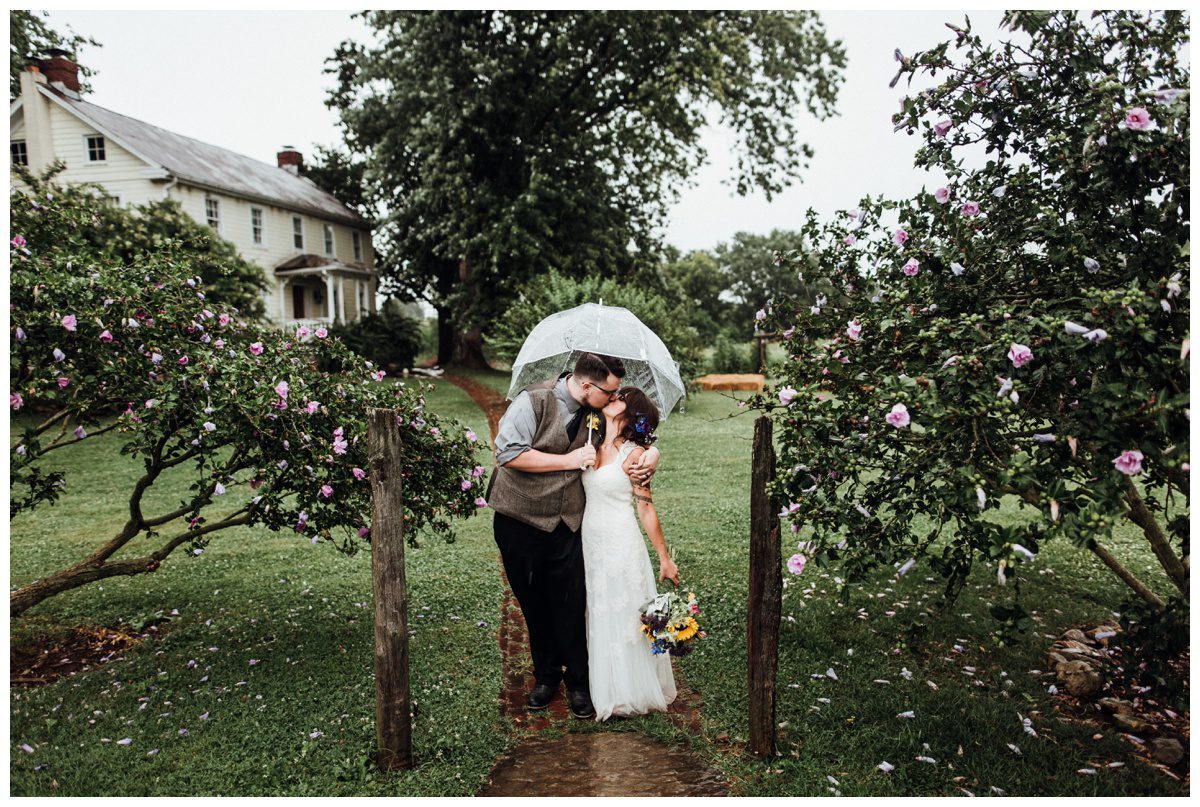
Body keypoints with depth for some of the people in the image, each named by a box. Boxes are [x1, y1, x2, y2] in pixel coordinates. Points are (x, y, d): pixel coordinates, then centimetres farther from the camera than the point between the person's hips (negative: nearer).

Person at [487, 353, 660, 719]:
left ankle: (578, 682, 18)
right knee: (534, 606, 12)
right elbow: (508, 453, -23)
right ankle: (546, 676, 31)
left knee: (570, 606, 0)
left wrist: (652, 455, -7)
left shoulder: (596, 413, 1)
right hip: (519, 522, -2)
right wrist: (569, 460, -20)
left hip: (565, 524, 3)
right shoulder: (534, 401, -15)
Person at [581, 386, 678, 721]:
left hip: (621, 546, -6)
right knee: (596, 618, 15)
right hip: (590, 543, 6)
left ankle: (630, 693, 22)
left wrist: (665, 558, -7)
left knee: (622, 619, 5)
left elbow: (646, 508, -9)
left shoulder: (634, 454, -12)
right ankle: (603, 688, 32)